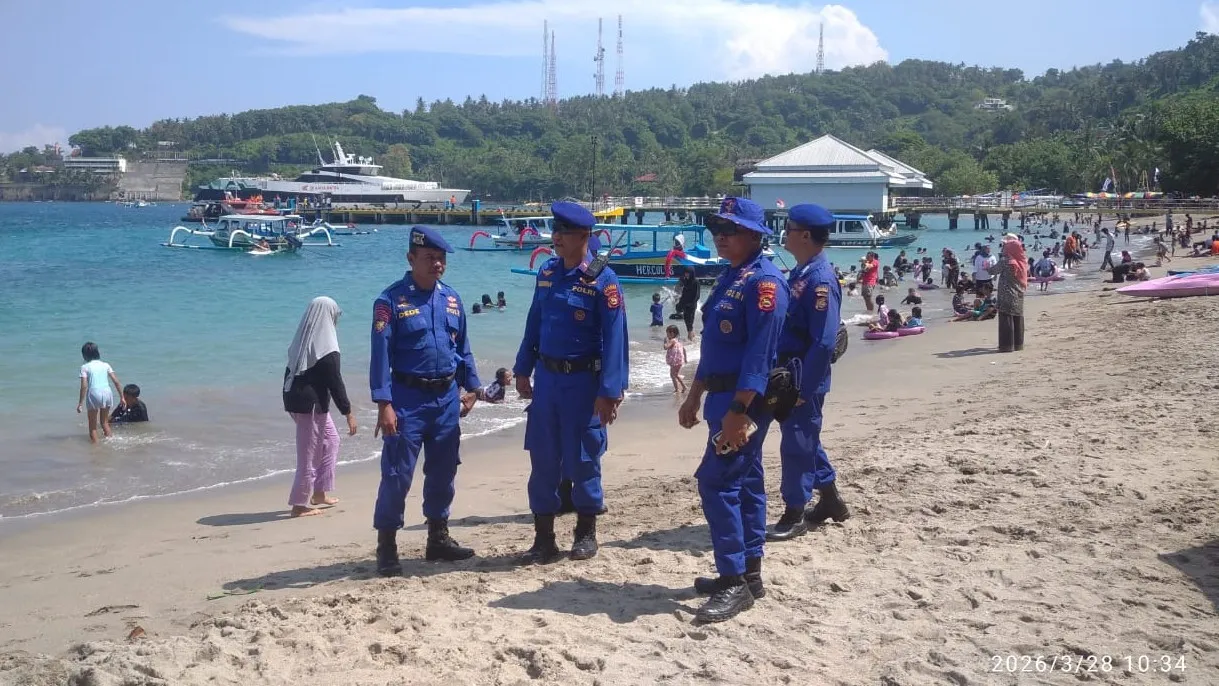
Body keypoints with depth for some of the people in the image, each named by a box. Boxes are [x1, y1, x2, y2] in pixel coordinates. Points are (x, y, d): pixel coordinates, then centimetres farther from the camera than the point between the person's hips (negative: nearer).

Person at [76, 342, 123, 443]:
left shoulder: (85, 367, 1)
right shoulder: (105, 365, 11)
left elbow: (84, 386, -7)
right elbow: (116, 382, 6)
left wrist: (80, 403, -3)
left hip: (94, 394, -4)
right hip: (107, 393, 4)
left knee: (93, 425, 11)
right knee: (104, 422, 23)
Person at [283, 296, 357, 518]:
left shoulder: (301, 343, 8)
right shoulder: (326, 349, -16)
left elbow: (290, 373, 14)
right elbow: (336, 383, -16)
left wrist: (290, 400, 23)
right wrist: (348, 412, -11)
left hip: (295, 401, 9)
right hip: (312, 405, -9)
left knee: (330, 439, 22)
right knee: (310, 453, 2)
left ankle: (318, 492, 26)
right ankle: (300, 504, 10)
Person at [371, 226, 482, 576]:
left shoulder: (452, 298, 9)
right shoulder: (391, 299, -8)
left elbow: (463, 347, 17)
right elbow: (381, 354, -12)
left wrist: (471, 387, 13)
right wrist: (383, 404, -17)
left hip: (447, 398, 6)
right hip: (408, 398, -6)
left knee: (443, 472, 13)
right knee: (397, 474, -4)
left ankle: (438, 537, 27)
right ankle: (386, 546, 6)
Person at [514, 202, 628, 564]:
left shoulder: (602, 280, -12)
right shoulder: (546, 273, 6)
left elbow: (614, 339, -15)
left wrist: (609, 392, -18)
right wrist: (523, 370, 13)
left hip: (582, 381, -5)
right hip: (546, 377, 6)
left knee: (582, 459, 5)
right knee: (542, 459, 8)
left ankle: (586, 532, 23)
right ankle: (543, 537, 17)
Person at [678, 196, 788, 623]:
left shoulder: (764, 280, -15)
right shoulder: (730, 278, 15)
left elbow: (760, 352, -23)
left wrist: (738, 411, -27)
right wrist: (694, 397, 21)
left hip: (745, 399, -10)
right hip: (723, 396, 10)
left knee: (716, 480, -12)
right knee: (744, 481, 14)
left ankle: (734, 583, -7)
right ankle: (748, 571, 23)